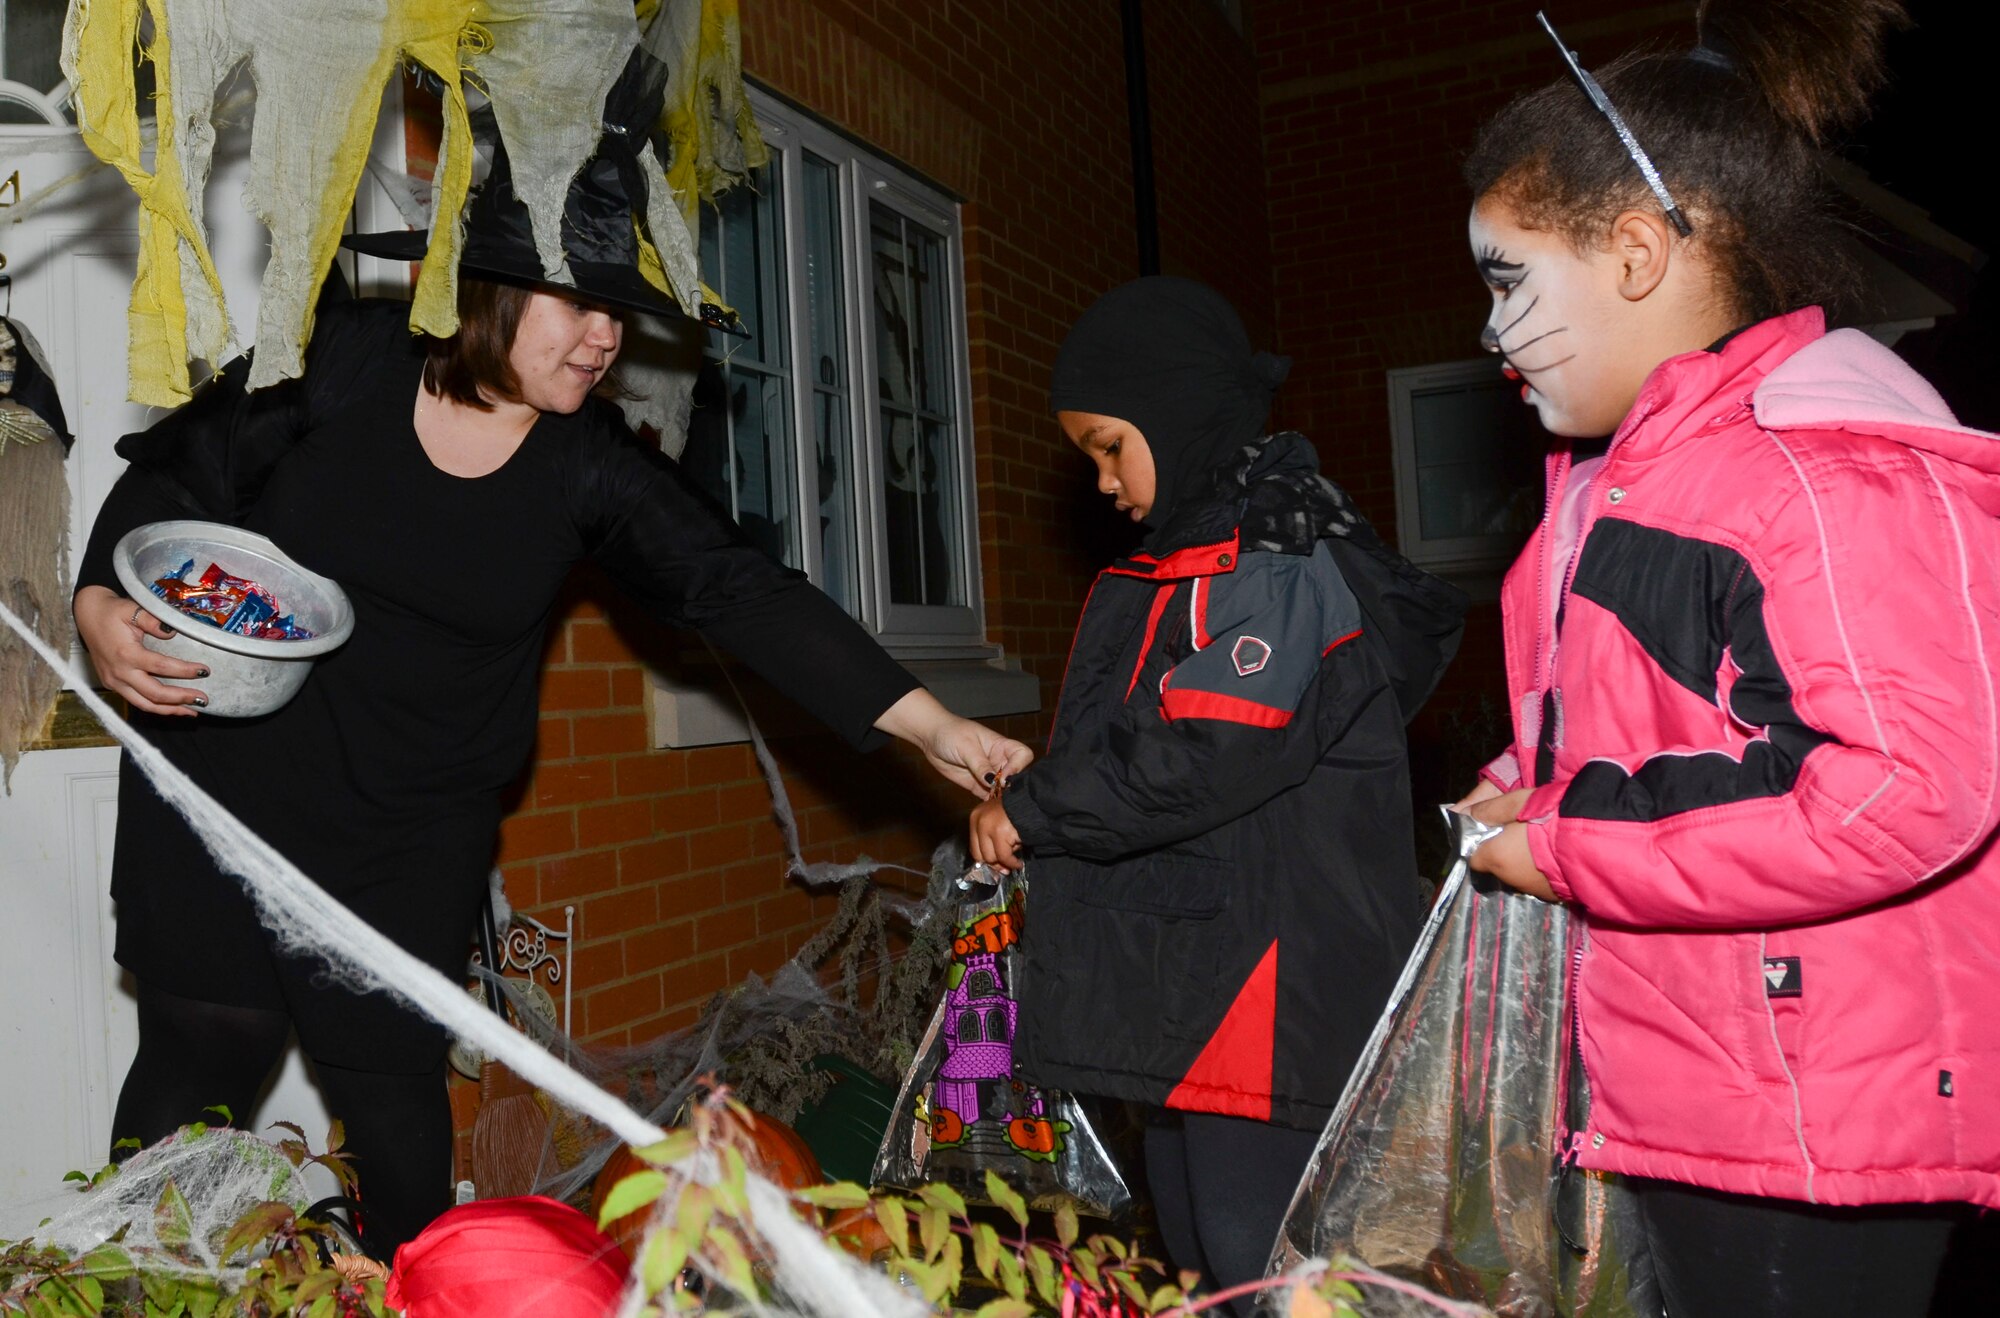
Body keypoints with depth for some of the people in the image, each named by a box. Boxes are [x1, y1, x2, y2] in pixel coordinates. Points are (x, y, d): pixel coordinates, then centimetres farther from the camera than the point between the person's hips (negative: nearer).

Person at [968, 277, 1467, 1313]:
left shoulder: (1280, 564, -15)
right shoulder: (1182, 562, 16)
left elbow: (1197, 759, -22)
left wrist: (1033, 810, -12)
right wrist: (1036, 811, 8)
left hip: (1275, 1005, -10)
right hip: (1187, 995, 10)